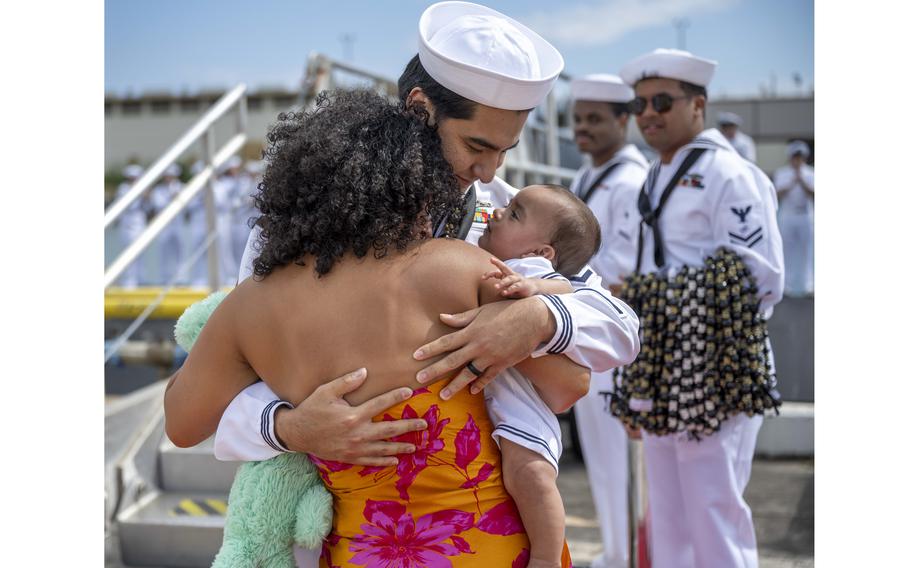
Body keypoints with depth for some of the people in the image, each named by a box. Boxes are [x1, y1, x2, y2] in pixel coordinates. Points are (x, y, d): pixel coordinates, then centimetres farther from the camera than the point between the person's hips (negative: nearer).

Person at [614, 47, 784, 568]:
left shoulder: (728, 174, -10)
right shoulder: (657, 178, 17)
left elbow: (760, 279, -17)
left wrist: (661, 297, -17)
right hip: (661, 378, 9)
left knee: (713, 516, -5)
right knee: (669, 522, 16)